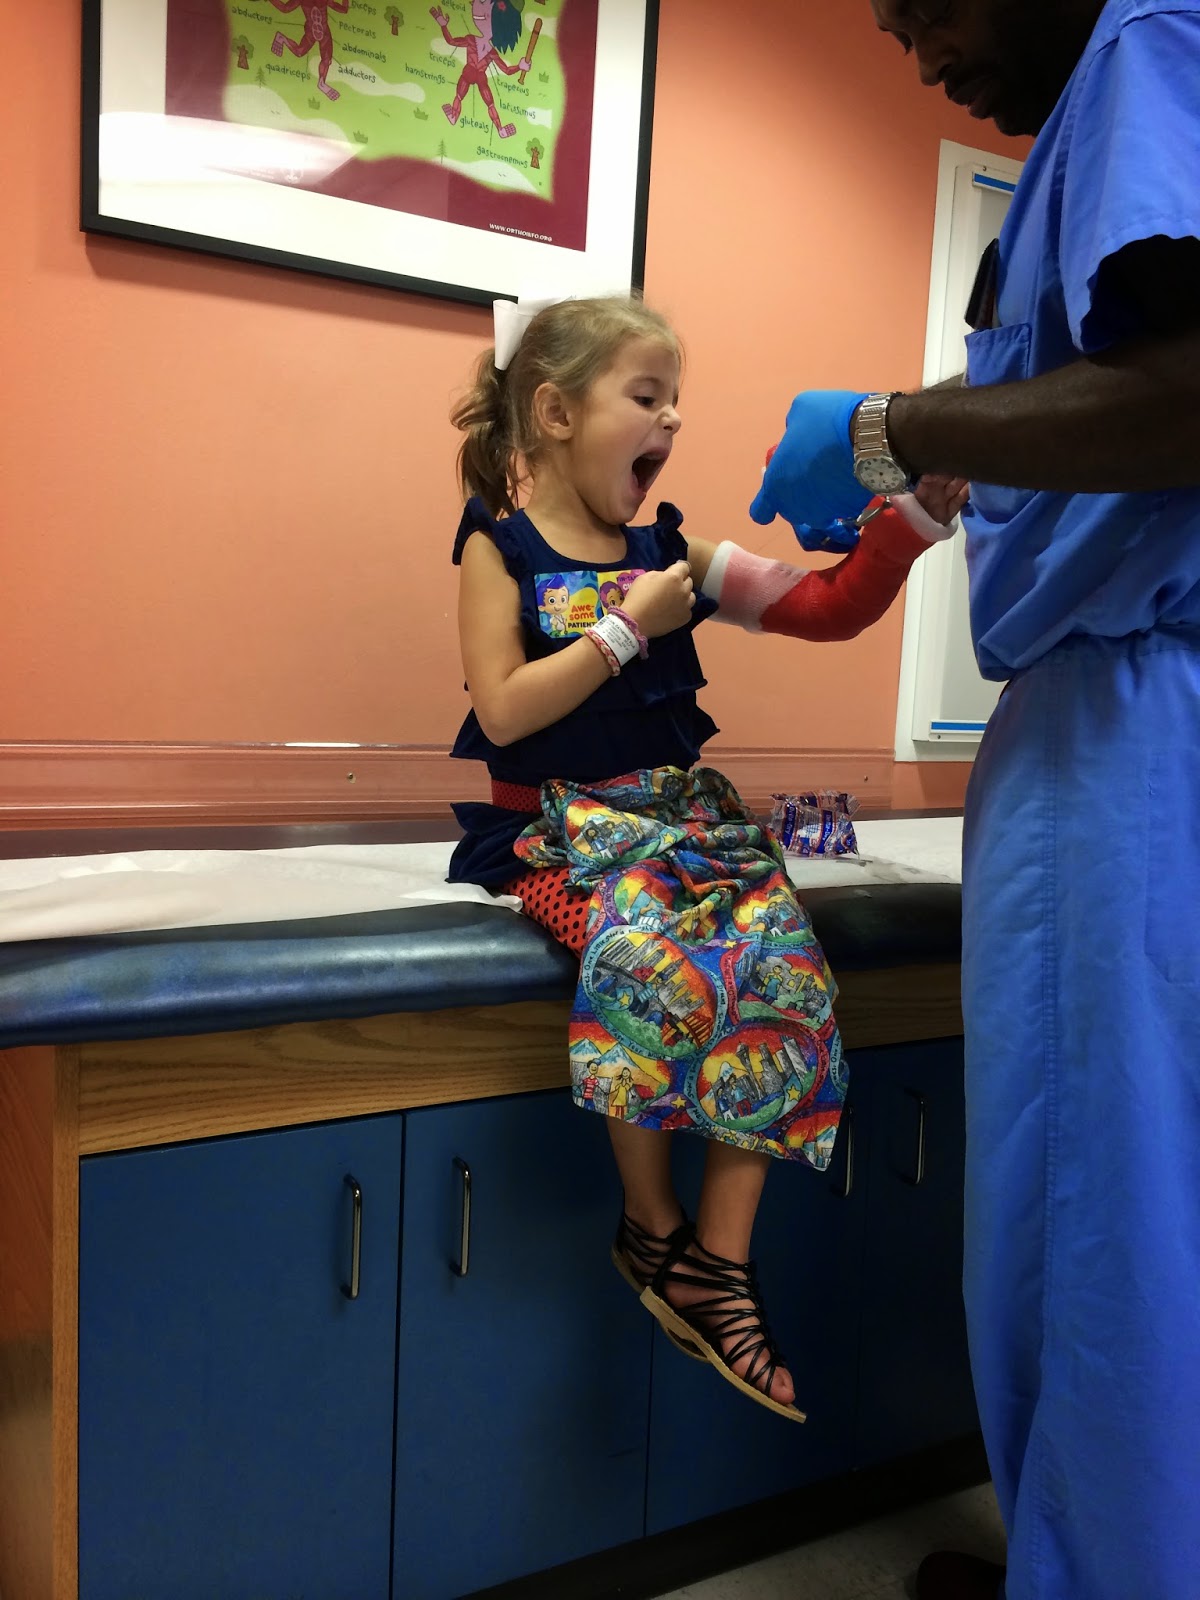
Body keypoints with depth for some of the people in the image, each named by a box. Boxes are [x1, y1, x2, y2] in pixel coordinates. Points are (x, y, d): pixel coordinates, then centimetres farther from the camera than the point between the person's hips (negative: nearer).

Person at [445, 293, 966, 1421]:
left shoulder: (674, 555, 11)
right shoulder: (498, 547, 0)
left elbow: (828, 610, 8)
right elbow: (504, 712, -12)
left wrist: (915, 517, -4)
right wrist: (629, 626, -12)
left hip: (683, 814, 5)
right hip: (561, 827, -4)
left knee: (784, 971, -20)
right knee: (658, 960, -33)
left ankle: (718, 1261, -10)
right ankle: (652, 1225, -8)